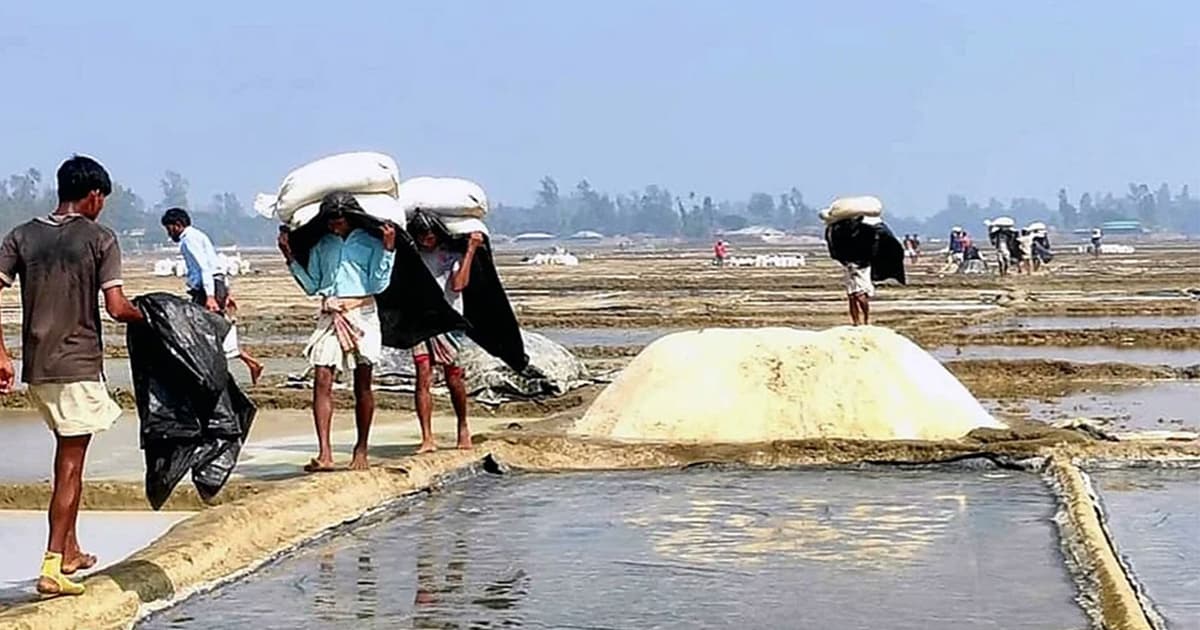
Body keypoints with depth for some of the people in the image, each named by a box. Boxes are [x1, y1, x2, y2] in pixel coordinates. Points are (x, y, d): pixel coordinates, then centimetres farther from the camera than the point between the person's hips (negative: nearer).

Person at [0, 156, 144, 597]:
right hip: (78, 365, -5)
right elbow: (116, 308, -13)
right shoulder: (99, 239, -6)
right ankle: (52, 567, -5)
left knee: (68, 453, 21)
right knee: (70, 465, -2)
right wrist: (147, 316, 8)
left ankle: (69, 550, 27)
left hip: (36, 366, 5)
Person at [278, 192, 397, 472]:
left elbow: (379, 284, -4)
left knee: (362, 385, 3)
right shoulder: (321, 246, 14)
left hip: (362, 315, -2)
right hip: (330, 317, 2)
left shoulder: (370, 242, 4)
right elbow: (312, 286, 13)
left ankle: (361, 449, 15)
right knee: (322, 381, -11)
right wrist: (291, 258, 7)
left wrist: (388, 250, -10)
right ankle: (324, 453, -15)